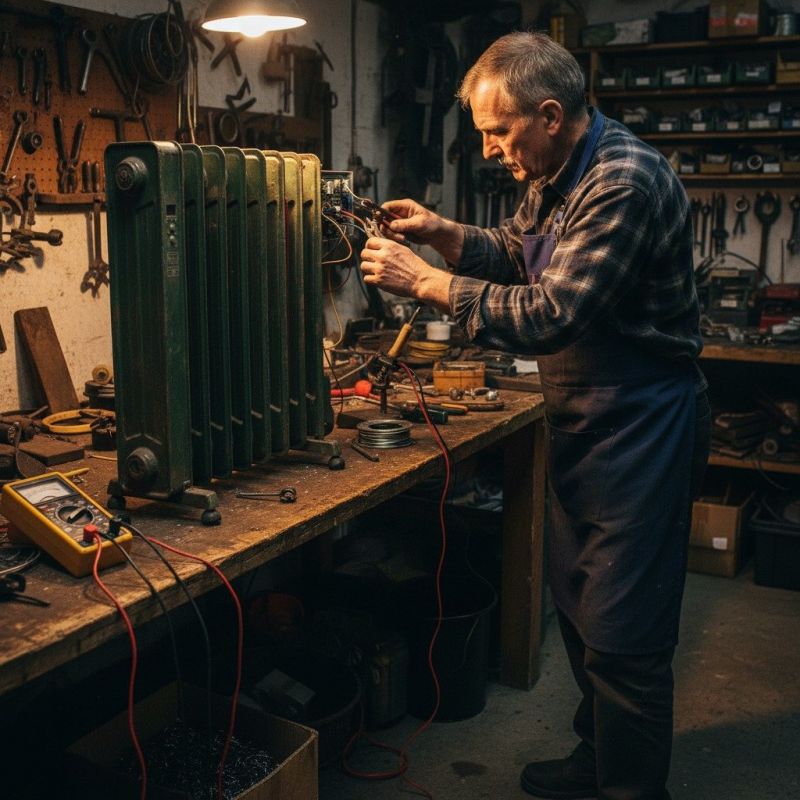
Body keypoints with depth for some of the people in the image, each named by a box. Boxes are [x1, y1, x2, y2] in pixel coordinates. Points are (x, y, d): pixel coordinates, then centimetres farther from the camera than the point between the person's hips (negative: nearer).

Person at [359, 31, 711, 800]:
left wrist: (424, 282, -23)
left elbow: (551, 314, -29)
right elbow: (516, 252, 20)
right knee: (577, 602, 20)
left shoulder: (625, 181, -24)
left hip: (641, 426, -9)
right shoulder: (553, 174, 6)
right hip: (580, 419, 10)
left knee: (623, 636, -2)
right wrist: (444, 233, 1)